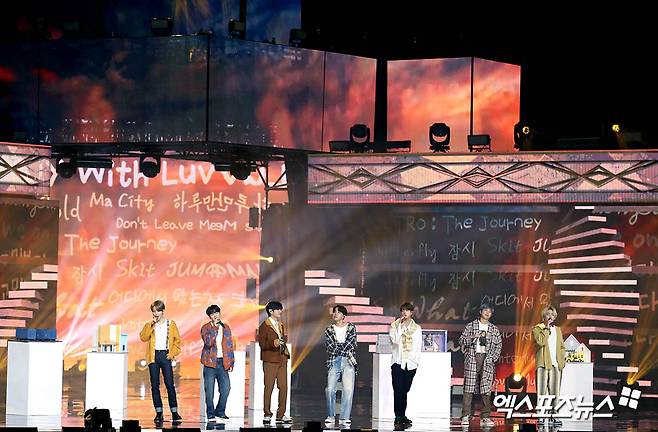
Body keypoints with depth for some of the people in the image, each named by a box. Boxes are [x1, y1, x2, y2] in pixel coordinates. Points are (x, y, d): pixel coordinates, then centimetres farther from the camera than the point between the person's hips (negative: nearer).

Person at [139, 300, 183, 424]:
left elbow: (177, 340, 8)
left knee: (170, 384, -8)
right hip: (153, 356, 2)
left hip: (165, 355, -2)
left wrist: (172, 353, -3)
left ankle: (174, 412, -7)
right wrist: (151, 325, -11)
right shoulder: (149, 325, 10)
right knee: (155, 385, 0)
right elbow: (143, 338, -5)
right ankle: (159, 413, 4)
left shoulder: (171, 324, 8)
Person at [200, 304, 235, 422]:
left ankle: (220, 412, 11)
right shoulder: (206, 328, 0)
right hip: (210, 363, -3)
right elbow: (208, 342, -17)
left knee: (226, 388, -3)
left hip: (223, 363, 3)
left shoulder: (226, 328, 12)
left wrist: (231, 362, 9)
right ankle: (211, 414, 8)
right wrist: (215, 328, -21)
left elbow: (230, 346, 14)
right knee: (209, 390, -1)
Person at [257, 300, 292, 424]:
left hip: (282, 359, 7)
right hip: (270, 360, -7)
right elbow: (262, 343, -11)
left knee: (283, 387, 2)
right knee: (269, 387, -3)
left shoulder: (281, 325, 19)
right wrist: (273, 343, -25)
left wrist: (283, 342, 11)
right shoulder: (265, 326, -4)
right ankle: (267, 415, 3)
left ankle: (281, 415, 7)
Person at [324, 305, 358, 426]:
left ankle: (345, 418, -11)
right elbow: (330, 347, -1)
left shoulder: (351, 328, 11)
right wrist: (345, 350, -7)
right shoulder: (329, 330, 13)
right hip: (334, 361, 1)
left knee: (348, 390, -13)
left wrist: (337, 347, -6)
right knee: (330, 389, -10)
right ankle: (331, 416, 3)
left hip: (348, 362, -1)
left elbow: (352, 345, -1)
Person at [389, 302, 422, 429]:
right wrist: (401, 325, -11)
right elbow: (394, 340, -11)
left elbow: (418, 347, 11)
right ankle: (399, 417, -11)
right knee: (398, 390, -11)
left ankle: (401, 417, 9)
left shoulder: (417, 328, 11)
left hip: (411, 363, 2)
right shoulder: (395, 326, 6)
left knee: (405, 390, 3)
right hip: (398, 362, -2)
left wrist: (416, 360, 2)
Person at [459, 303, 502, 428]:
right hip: (472, 358, -2)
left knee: (486, 389, -4)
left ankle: (485, 417, -3)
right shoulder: (471, 326, 9)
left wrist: (493, 358, 1)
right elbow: (462, 340, 4)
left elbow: (498, 345, 13)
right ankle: (465, 416, -7)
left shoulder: (494, 329, 14)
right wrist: (474, 337, -11)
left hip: (487, 360, 2)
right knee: (469, 388, -7)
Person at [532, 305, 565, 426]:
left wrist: (561, 361, 9)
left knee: (555, 392, 4)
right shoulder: (537, 329, 2)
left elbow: (562, 347, 21)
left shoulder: (557, 330, 20)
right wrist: (547, 328, -10)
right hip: (543, 364, -5)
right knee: (542, 391, -7)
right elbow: (540, 341, -16)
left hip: (556, 365, 5)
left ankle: (553, 415, 8)